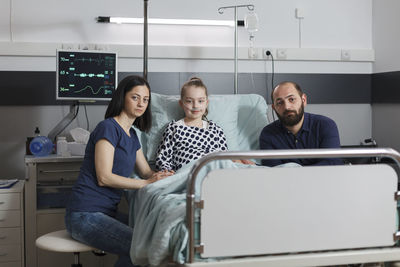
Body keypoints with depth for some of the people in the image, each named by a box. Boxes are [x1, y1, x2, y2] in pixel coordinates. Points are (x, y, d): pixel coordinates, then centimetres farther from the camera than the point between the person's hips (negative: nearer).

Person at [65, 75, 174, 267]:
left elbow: (146, 172, 18)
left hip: (107, 213, 9)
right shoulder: (108, 127, -10)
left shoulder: (131, 136, 18)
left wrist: (161, 176, -5)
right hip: (85, 215, -9)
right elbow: (104, 177, -16)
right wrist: (147, 183, -16)